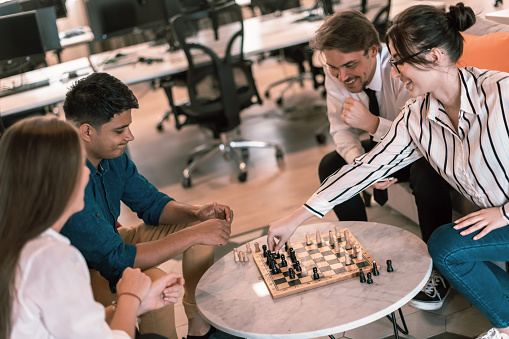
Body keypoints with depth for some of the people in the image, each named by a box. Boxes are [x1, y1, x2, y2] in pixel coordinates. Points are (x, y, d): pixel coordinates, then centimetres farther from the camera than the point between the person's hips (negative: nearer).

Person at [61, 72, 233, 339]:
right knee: (153, 282, -37)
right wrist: (193, 235, -33)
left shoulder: (112, 155, -8)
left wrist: (197, 213, -14)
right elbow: (113, 260, -37)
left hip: (107, 245, 9)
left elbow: (151, 203, 6)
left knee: (201, 225, 3)